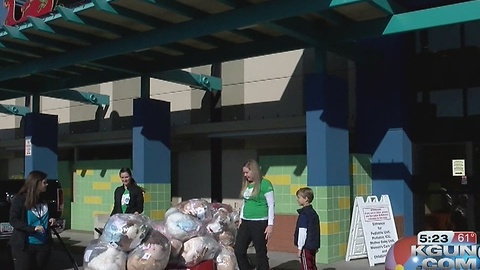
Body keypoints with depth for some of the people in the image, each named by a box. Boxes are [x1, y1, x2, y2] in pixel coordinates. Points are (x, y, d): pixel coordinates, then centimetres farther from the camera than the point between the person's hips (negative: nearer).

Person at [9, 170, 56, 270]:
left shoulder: (44, 199, 8)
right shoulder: (20, 199, -9)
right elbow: (14, 221, -15)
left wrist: (51, 220, 0)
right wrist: (33, 228, -26)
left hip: (44, 245, 6)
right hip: (23, 246, -6)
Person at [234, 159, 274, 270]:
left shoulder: (265, 184, -11)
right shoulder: (246, 184, 11)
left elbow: (271, 205, -12)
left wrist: (270, 225, -14)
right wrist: (241, 220, 19)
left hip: (259, 223, -7)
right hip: (245, 223, 7)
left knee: (260, 253, 2)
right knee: (239, 250, 6)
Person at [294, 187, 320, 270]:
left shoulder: (304, 214, -17)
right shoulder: (313, 212, 11)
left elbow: (303, 232, -19)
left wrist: (300, 248, -14)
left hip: (306, 247, -9)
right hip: (313, 246, 9)